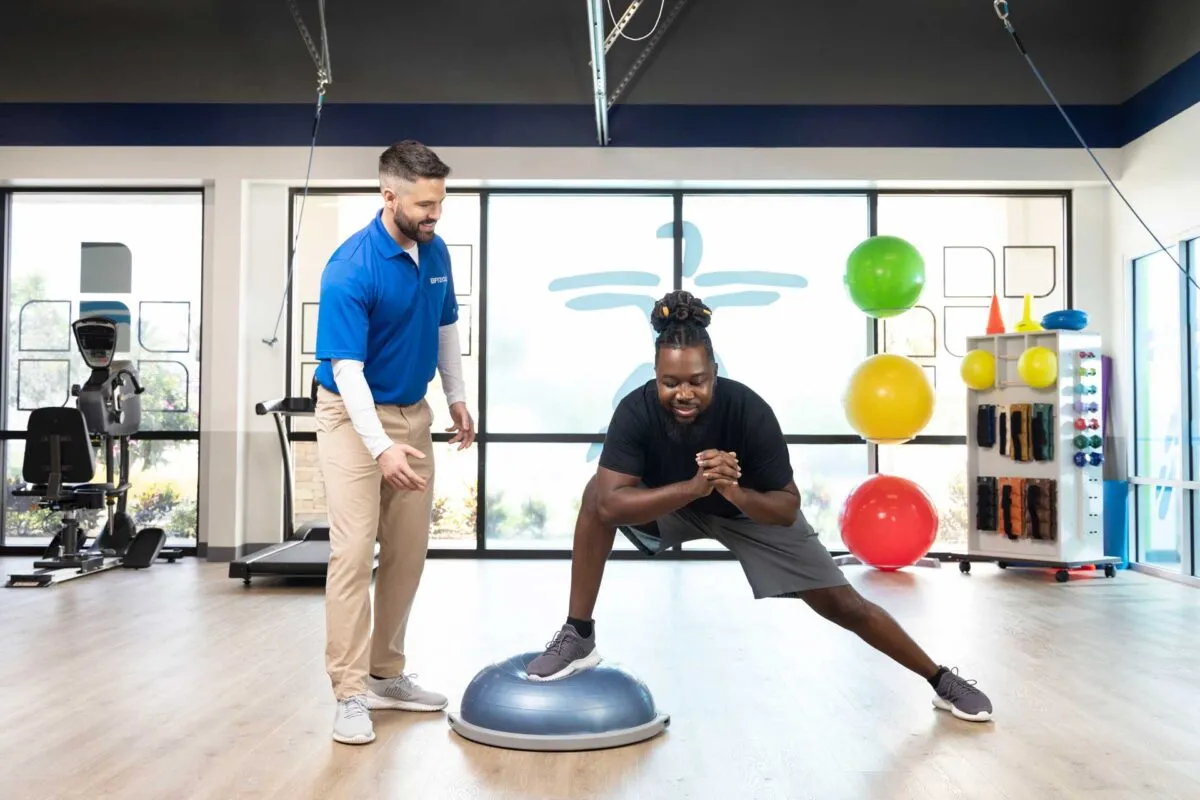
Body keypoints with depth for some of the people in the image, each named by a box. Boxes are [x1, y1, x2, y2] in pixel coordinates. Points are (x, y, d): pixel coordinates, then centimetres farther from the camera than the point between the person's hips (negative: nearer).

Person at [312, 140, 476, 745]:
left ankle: (386, 674, 20)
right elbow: (346, 368, -27)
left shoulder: (435, 252, -1)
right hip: (353, 416, -6)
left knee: (408, 553, 8)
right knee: (354, 552, -10)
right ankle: (351, 693, -2)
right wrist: (381, 446, -37)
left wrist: (457, 396, 14)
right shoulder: (350, 269, -22)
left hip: (414, 413, 7)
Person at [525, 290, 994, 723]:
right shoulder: (636, 410, -33)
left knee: (843, 605, -2)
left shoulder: (749, 411, -35)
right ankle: (578, 638, -14)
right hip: (672, 502, 1)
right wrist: (694, 486, -50)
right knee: (598, 492, -28)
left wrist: (735, 492, -47)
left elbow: (787, 508, -28)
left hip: (753, 510, -1)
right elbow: (610, 503, -40)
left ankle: (942, 681, 24)